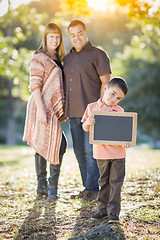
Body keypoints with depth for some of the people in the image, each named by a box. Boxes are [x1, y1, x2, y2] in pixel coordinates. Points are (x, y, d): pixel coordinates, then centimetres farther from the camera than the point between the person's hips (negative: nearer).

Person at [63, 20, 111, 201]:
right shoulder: (68, 58, 17)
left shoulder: (98, 55, -3)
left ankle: (93, 189, 1)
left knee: (91, 151, -7)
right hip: (74, 113, 7)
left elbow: (106, 82, -8)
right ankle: (88, 187, 18)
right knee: (79, 151, 9)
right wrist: (65, 110, 16)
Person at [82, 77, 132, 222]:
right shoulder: (92, 107, 2)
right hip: (101, 152, 0)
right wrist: (87, 122, -18)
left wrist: (126, 141, -16)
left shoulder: (119, 111, 3)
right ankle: (103, 208, 23)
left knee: (116, 182, 1)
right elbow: (85, 128, 5)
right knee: (104, 181, 12)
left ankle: (113, 211, 7)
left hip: (118, 152, 0)